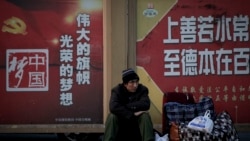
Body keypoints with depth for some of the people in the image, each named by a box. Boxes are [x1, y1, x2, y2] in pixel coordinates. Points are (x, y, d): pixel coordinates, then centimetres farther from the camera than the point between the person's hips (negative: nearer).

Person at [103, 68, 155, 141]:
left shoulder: (142, 89, -9)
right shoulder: (117, 90, -13)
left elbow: (145, 105, -27)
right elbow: (113, 107, -31)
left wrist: (126, 106, -26)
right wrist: (132, 114, -34)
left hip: (136, 120, 1)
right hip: (121, 120, -1)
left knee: (145, 116, -29)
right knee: (112, 116, -30)